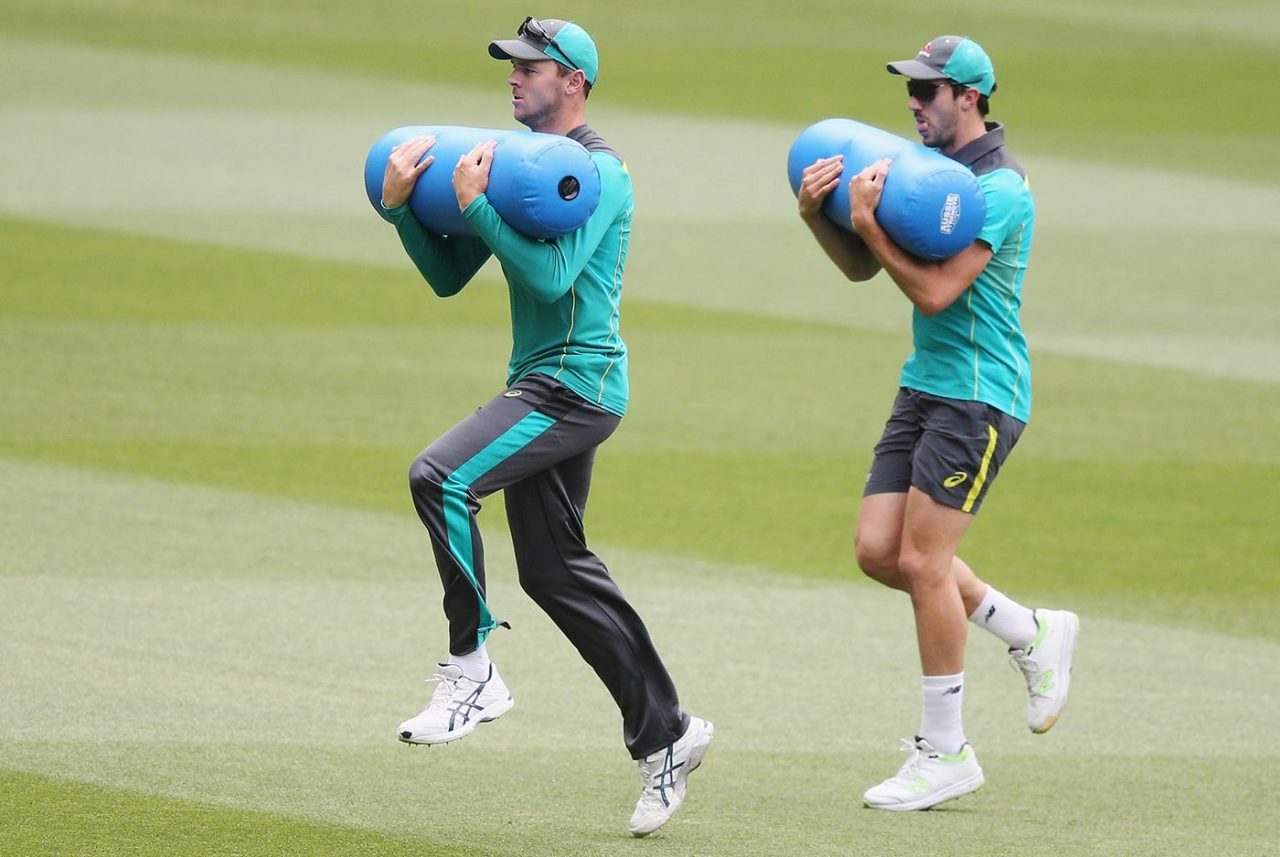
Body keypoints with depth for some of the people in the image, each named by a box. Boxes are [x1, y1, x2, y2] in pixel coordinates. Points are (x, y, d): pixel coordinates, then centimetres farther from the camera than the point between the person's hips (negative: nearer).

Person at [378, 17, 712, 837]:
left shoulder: (600, 172, -10)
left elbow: (553, 274, -24)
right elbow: (449, 277, 16)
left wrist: (477, 205, -23)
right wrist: (401, 211, 2)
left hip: (576, 383, -10)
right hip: (541, 387, 10)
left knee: (442, 477, -26)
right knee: (556, 571, 11)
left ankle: (473, 670, -17)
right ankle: (665, 734, 19)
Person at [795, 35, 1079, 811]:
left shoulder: (998, 191, -15)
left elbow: (935, 291, -23)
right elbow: (863, 268, 13)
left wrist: (868, 221, -20)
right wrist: (820, 215, -5)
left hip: (978, 395, -9)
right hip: (925, 388, 9)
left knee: (921, 559, -11)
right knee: (878, 551, 3)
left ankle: (945, 753, -2)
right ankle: (1034, 636, 20)